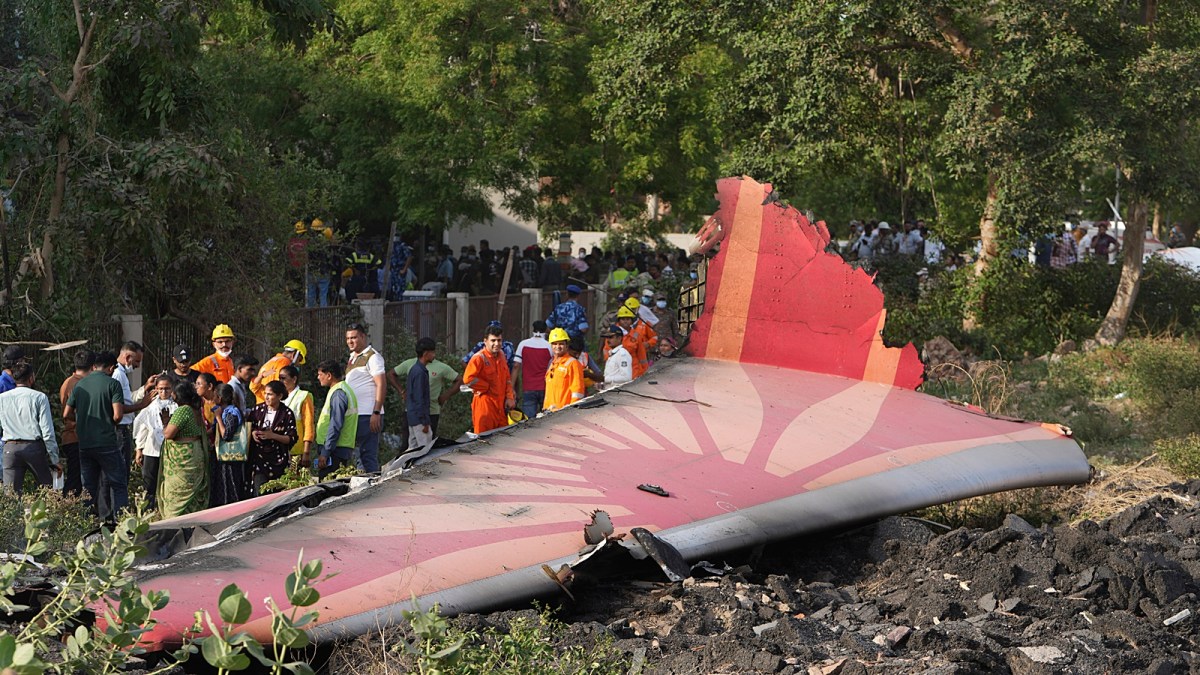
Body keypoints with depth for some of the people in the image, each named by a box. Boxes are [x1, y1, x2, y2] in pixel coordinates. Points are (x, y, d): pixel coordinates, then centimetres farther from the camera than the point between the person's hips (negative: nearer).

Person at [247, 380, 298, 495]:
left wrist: (273, 436, -16)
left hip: (278, 462, -2)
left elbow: (292, 439, -5)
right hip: (259, 459, 2)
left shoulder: (287, 414, -3)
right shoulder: (257, 410, 5)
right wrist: (253, 433, -5)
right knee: (260, 493, -8)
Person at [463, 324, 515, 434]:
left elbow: (507, 380, 21)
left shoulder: (501, 358, 13)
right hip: (485, 404, -7)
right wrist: (487, 387, -14)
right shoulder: (479, 358, -12)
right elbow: (468, 379, -23)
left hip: (501, 406, 7)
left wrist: (509, 397, 6)